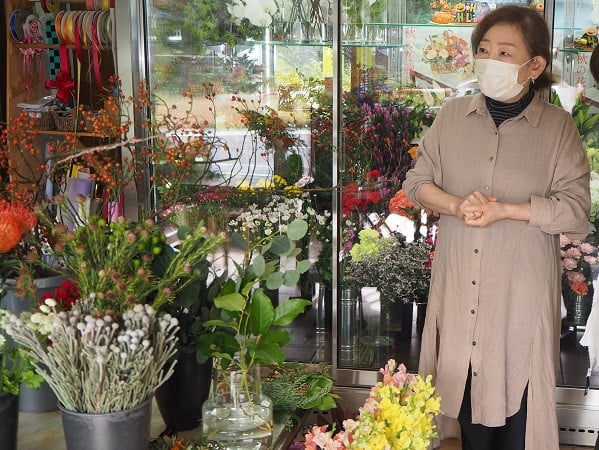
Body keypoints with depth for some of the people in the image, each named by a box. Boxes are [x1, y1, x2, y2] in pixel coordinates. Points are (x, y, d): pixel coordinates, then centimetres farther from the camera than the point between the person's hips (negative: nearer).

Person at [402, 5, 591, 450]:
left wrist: (505, 210, -19)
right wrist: (457, 206, -14)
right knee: (467, 388, 12)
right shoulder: (452, 116, 5)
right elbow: (417, 180, 7)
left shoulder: (558, 126, -4)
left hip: (522, 293, -3)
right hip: (460, 287, 3)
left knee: (516, 394, 3)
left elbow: (576, 209, -8)